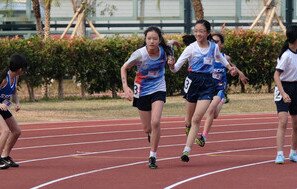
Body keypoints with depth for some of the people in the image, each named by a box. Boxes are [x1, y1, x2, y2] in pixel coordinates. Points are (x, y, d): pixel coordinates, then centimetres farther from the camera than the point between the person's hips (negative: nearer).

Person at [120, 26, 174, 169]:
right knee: (147, 128, 8)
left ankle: (153, 156, -7)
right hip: (142, 91, 0)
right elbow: (124, 68, -8)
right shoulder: (140, 54, -21)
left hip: (158, 90, 0)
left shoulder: (164, 51, -12)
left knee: (155, 122, -20)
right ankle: (151, 134, 48)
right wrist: (126, 88, -18)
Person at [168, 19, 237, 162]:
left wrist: (229, 67, 25)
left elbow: (219, 57, 30)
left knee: (196, 119, -14)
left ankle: (186, 150, -18)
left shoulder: (214, 47, 3)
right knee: (189, 119, 10)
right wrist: (171, 65, -29)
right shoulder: (191, 48, -6)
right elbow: (176, 68, -9)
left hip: (208, 83, 0)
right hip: (193, 81, 0)